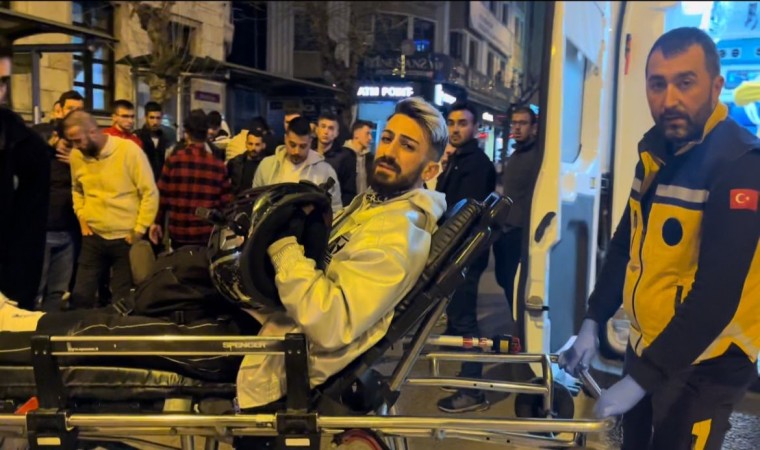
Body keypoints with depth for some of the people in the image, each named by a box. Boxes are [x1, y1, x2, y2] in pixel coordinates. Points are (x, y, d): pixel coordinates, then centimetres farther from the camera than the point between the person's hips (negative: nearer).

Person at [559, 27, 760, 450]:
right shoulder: (655, 150, 3)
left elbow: (716, 296, -26)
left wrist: (639, 380, -24)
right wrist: (593, 323, 5)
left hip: (701, 366, -7)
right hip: (646, 346, 7)